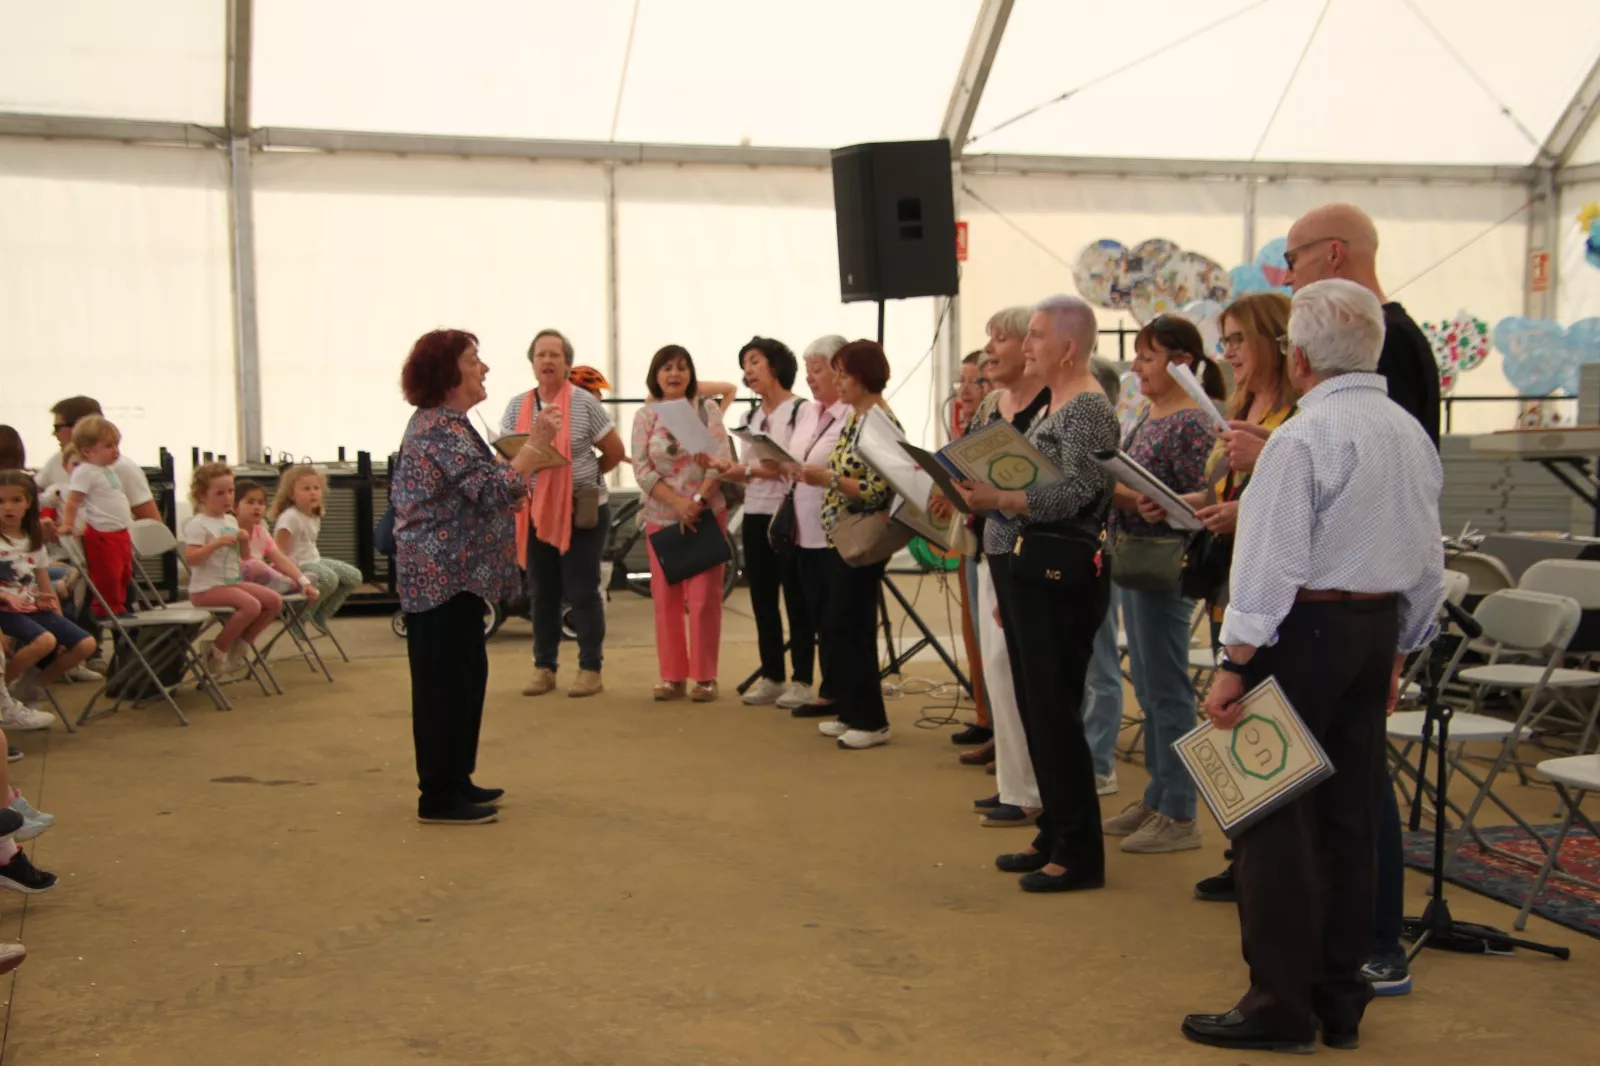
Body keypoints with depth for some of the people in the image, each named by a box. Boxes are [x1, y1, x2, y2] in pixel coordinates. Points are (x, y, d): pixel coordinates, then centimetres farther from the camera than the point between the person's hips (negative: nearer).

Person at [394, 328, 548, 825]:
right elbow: (495, 490, -25)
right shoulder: (442, 429, -18)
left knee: (465, 674, 15)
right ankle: (438, 797, 2)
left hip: (450, 572, 11)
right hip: (444, 575, -11)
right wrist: (535, 443, -17)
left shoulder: (440, 421, 16)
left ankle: (454, 780, 24)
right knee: (446, 680, -5)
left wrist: (509, 493, 10)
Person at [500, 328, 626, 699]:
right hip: (535, 511, 4)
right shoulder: (517, 407, 6)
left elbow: (615, 452, 1)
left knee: (582, 592, 0)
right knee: (542, 593, 10)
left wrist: (583, 476, 8)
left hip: (583, 510, -4)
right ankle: (544, 667, 20)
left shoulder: (585, 403, -5)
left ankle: (590, 668, 9)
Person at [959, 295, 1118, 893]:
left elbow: (1074, 495, -22)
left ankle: (1080, 854, 3)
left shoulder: (1089, 408, -11)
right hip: (1026, 572, 10)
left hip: (1061, 578, -10)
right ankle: (1054, 836, 23)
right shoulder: (1051, 405, 18)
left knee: (1055, 713, -6)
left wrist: (998, 500, -32)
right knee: (1035, 710, 13)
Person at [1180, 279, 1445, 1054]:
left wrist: (1235, 664, -16)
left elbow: (1272, 561, -19)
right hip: (1379, 628, 8)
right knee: (1351, 817, 13)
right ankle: (1340, 1000, 22)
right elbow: (1428, 563, 14)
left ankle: (1281, 1006, 5)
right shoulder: (1412, 435, 10)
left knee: (1276, 817, 0)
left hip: (1306, 627, -8)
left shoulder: (1301, 437, -14)